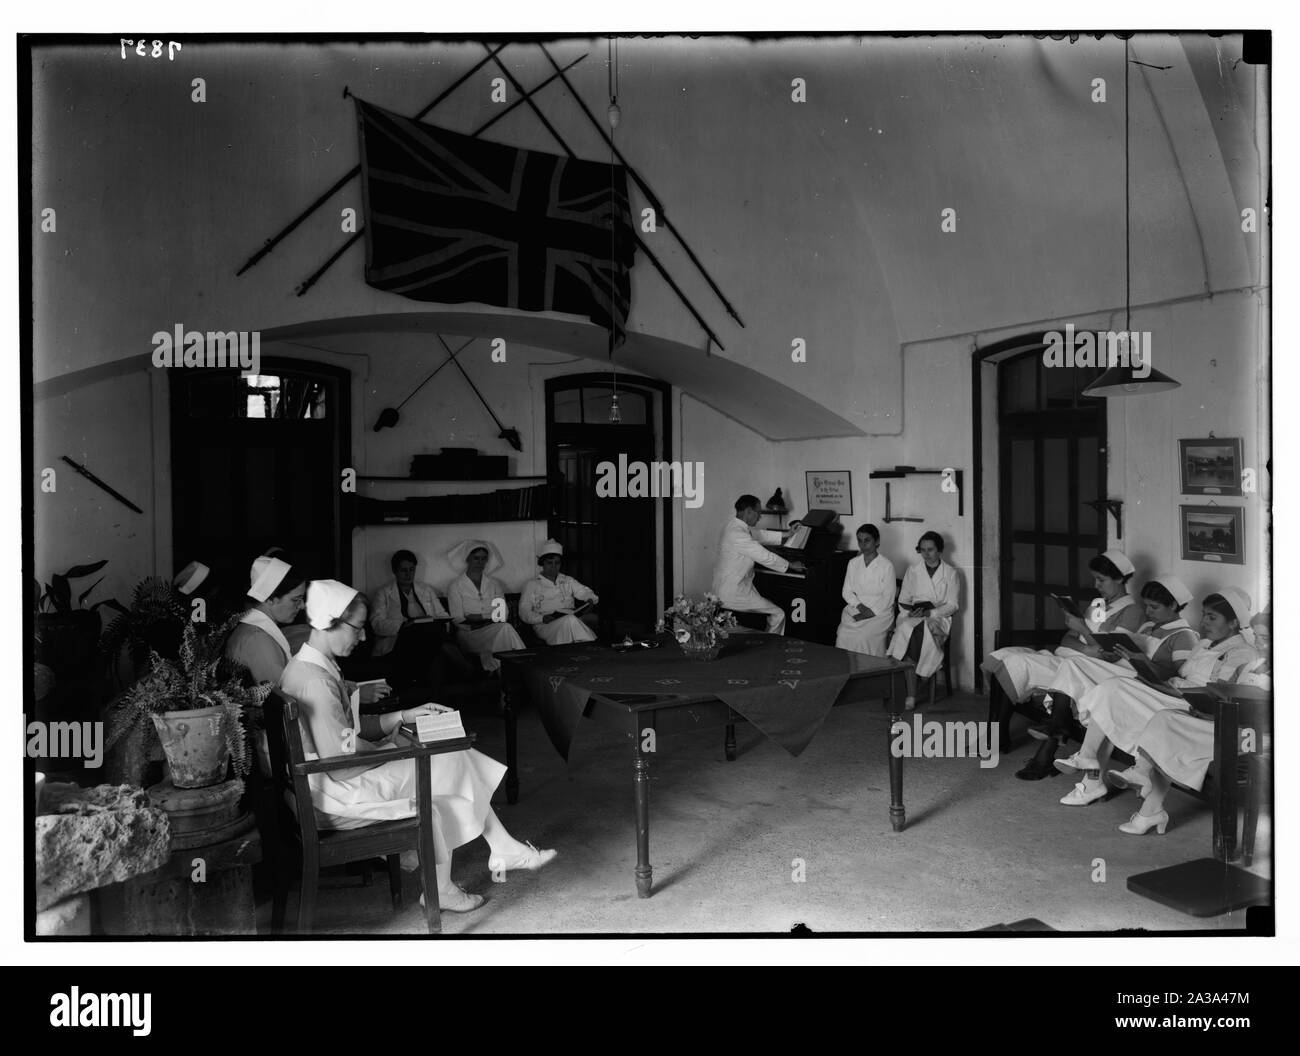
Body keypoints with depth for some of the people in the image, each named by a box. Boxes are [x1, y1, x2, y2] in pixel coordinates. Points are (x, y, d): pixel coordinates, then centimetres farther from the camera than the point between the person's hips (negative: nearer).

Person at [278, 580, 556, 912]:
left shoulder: (314, 666, 7)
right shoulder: (315, 683, -26)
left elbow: (351, 727, 13)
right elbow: (341, 765, -26)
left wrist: (404, 716, 4)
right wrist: (392, 749, -12)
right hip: (338, 797, -10)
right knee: (449, 767, -4)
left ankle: (504, 850, 8)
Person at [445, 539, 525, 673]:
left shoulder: (495, 585, 18)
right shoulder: (456, 586, 7)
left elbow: (502, 615, 7)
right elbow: (458, 620, -4)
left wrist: (479, 617, -10)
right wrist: (489, 617, -14)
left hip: (494, 631, 3)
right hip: (468, 634, -3)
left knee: (504, 628, -33)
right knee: (505, 628, -31)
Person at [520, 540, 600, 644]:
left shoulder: (568, 581, 27)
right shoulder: (532, 585, 16)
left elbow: (585, 592, 14)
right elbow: (524, 612, 6)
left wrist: (591, 599, -12)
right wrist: (542, 618, -14)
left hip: (572, 621, 2)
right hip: (546, 626, -2)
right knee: (570, 620, -35)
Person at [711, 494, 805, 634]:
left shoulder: (736, 525, 6)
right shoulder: (737, 534, -25)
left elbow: (761, 535, 23)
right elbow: (765, 557, -20)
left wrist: (787, 533, 31)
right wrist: (790, 565, -6)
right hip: (733, 593, -11)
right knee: (779, 614, -5)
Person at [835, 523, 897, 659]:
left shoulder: (886, 566, -3)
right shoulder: (853, 563, 13)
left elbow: (888, 598, -6)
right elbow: (846, 591, 10)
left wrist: (870, 613, -16)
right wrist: (860, 606, -8)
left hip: (879, 613, -4)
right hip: (855, 610, 4)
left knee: (863, 638, -30)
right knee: (843, 635, -24)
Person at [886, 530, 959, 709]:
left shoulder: (950, 573, 9)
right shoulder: (913, 571, 16)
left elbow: (952, 605, 3)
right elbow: (903, 600, 15)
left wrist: (930, 613, -13)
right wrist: (911, 611, -8)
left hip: (939, 617, -2)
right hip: (914, 617, 2)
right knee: (907, 630, -35)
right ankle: (911, 694, -34)